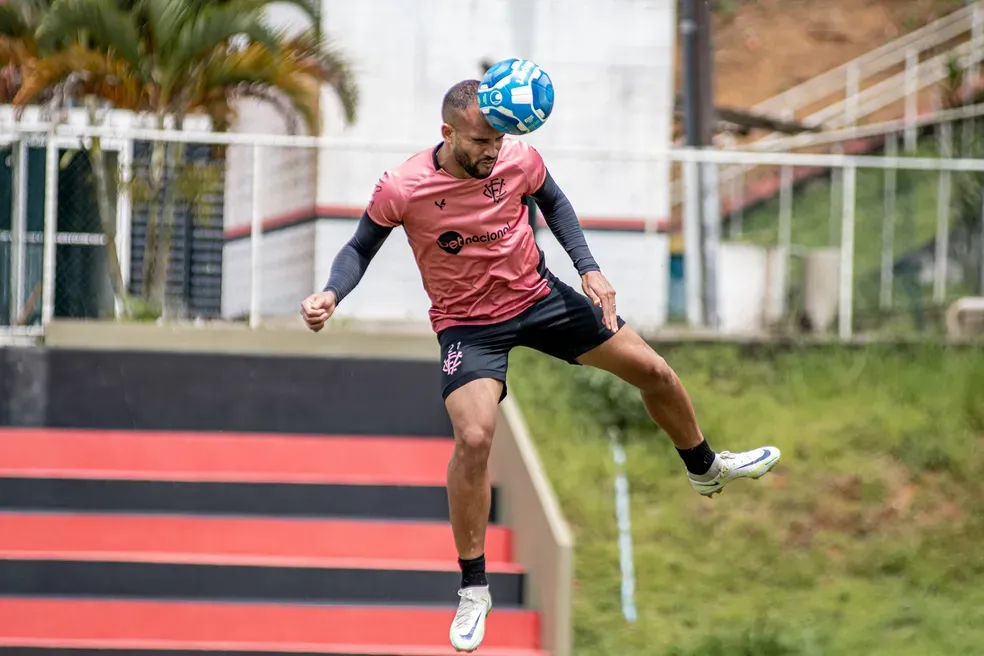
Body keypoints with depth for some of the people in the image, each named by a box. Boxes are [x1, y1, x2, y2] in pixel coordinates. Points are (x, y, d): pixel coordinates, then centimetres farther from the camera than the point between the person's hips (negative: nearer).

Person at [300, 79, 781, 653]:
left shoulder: (520, 159, -17)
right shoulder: (401, 189, -25)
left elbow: (554, 202, 5)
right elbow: (361, 248, -8)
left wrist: (588, 267, -3)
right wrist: (331, 295, -27)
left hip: (538, 295, 4)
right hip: (467, 322, -4)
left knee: (655, 373, 9)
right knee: (474, 438, -26)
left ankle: (706, 468, 42)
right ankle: (474, 590, -7)